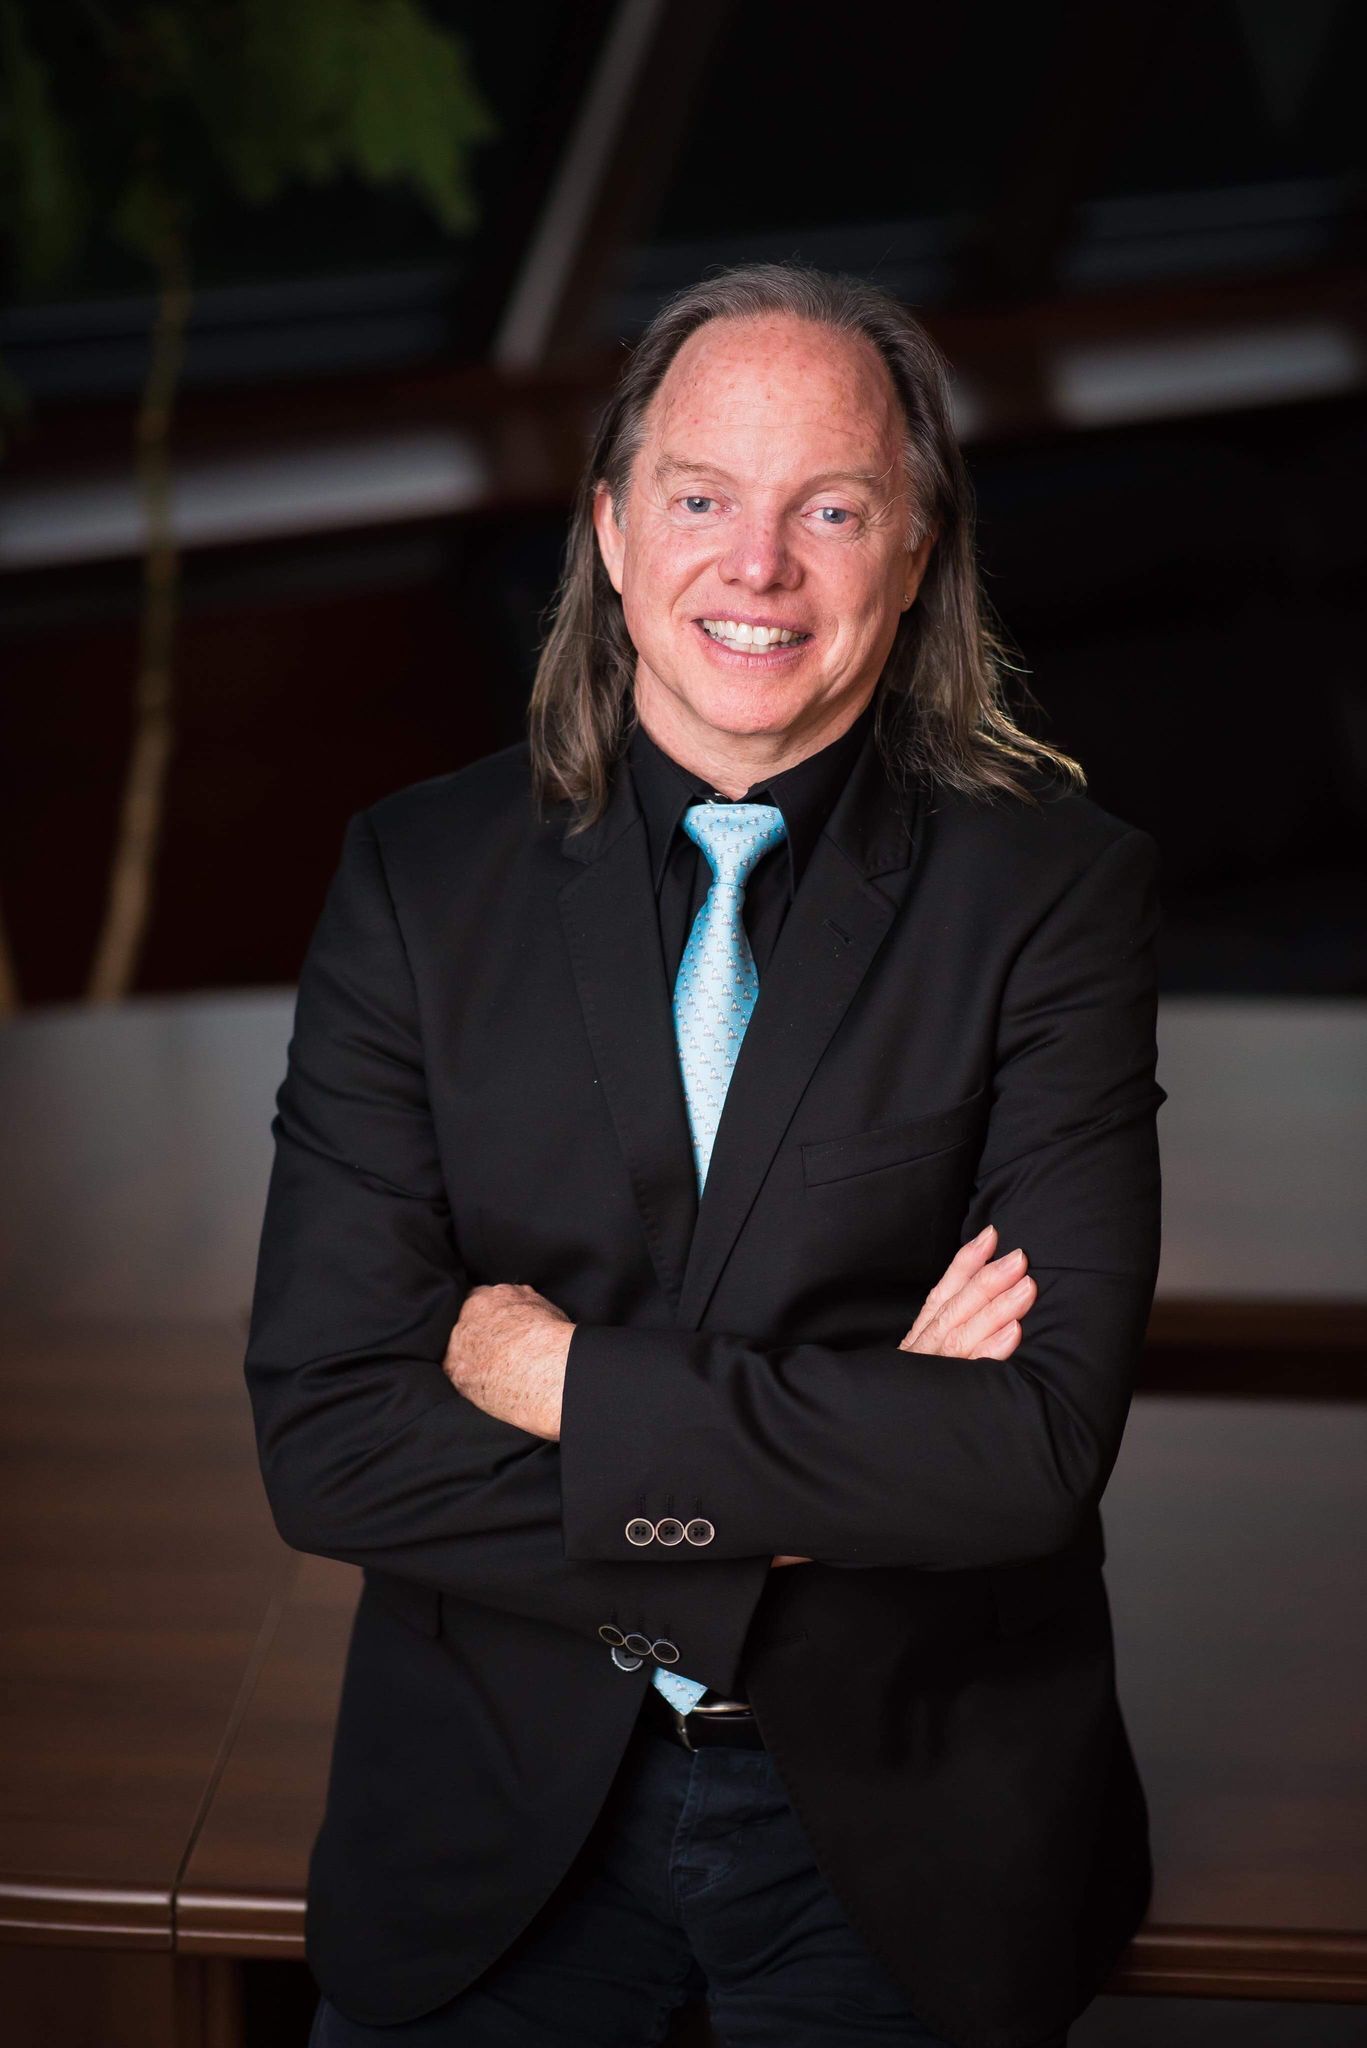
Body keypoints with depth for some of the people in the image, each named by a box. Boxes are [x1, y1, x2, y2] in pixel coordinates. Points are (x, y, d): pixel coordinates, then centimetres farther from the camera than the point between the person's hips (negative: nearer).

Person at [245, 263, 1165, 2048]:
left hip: (903, 1830, -1)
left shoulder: (1052, 884, -10)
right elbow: (327, 1435, -13)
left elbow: (1043, 1439, -20)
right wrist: (849, 1453, -19)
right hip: (496, 1813, 1)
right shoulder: (417, 876, -5)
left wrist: (566, 1382, -17)